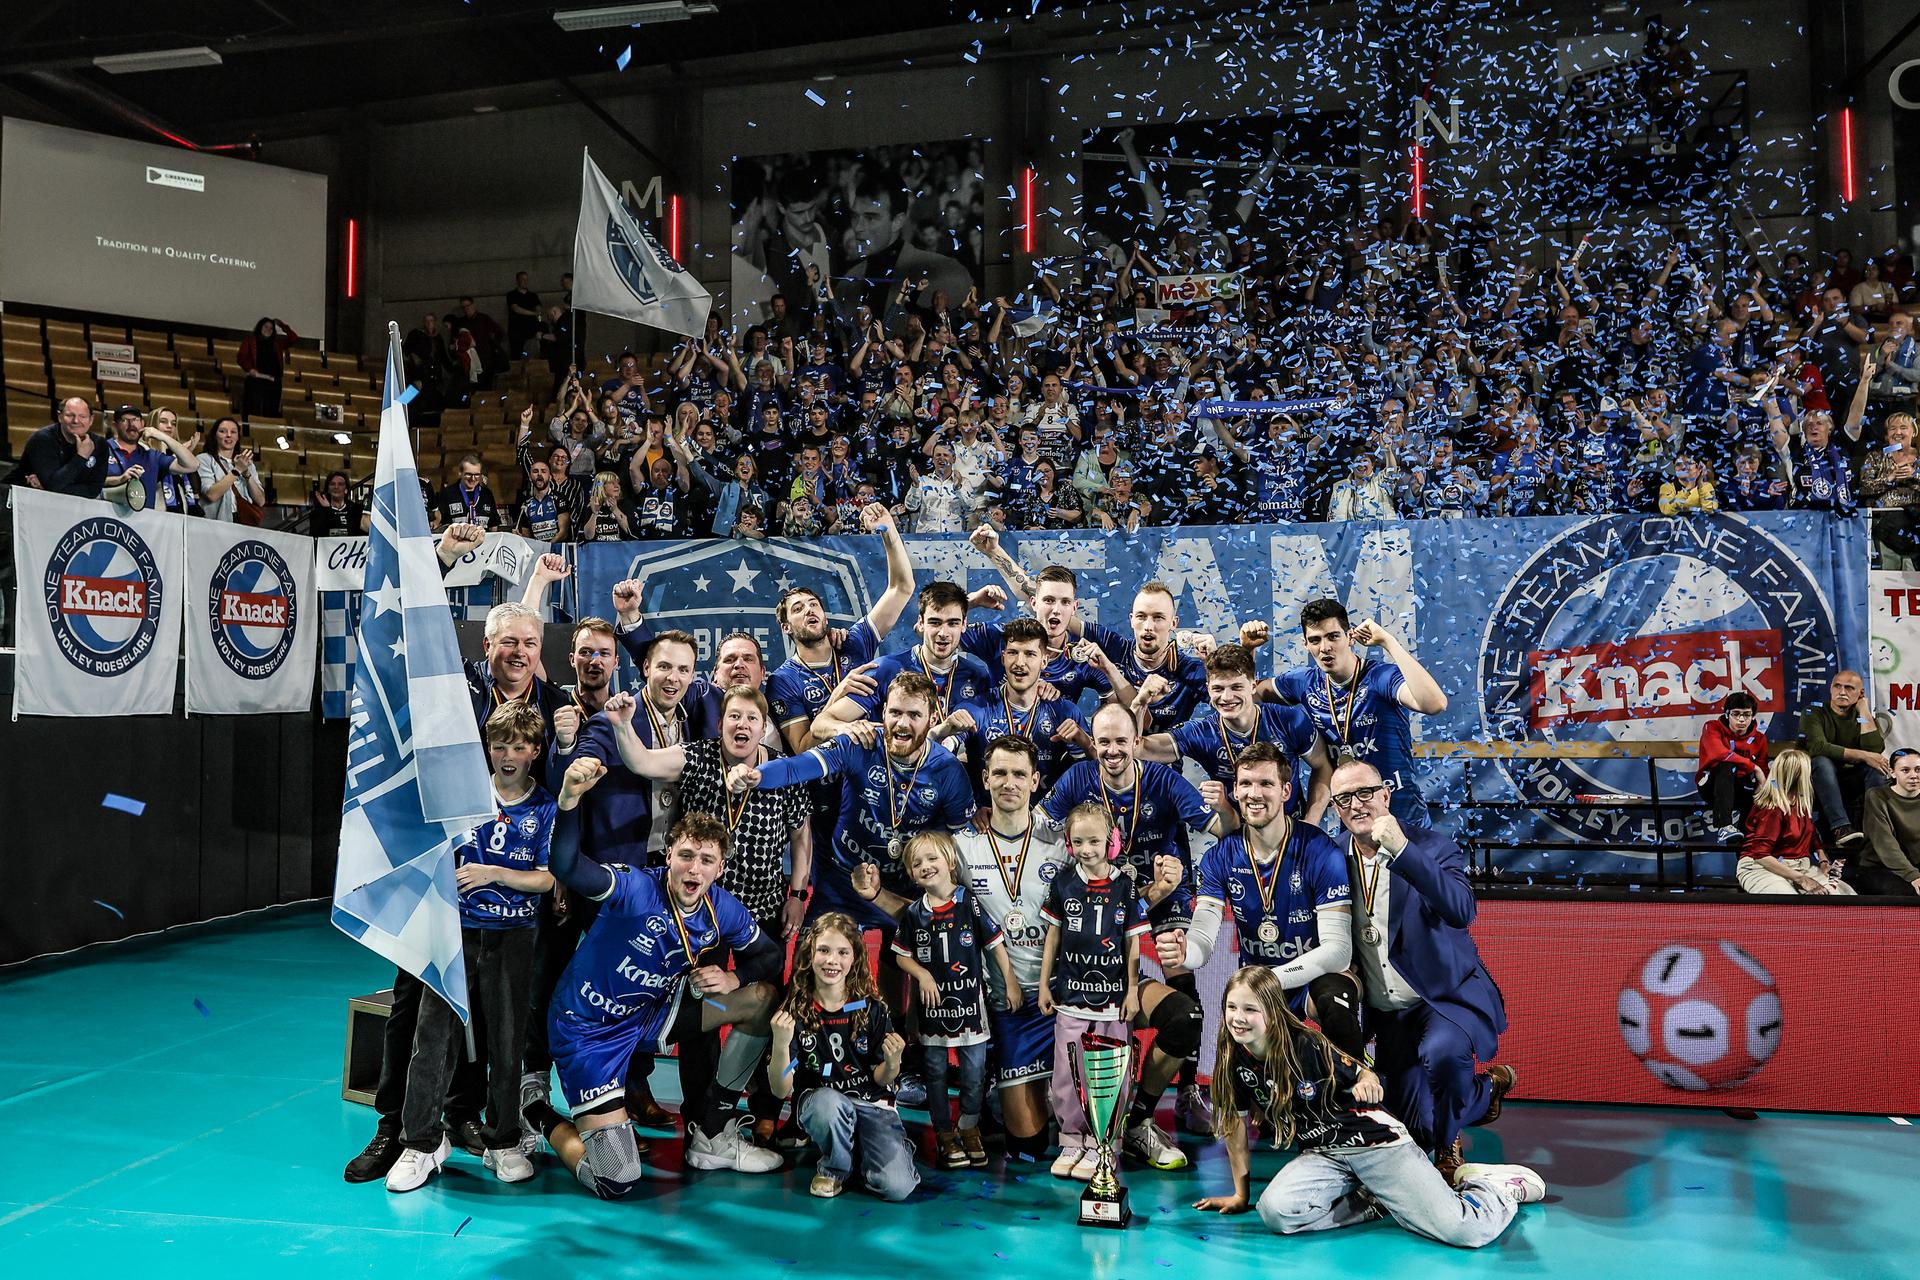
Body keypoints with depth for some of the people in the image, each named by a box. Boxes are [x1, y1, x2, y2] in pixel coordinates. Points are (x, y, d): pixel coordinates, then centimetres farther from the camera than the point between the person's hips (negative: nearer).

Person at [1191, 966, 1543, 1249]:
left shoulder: (1307, 1046, -17)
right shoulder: (1234, 1059, -5)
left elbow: (1364, 1077, -3)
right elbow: (1235, 1124, 5)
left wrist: (1368, 1085, -26)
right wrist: (1241, 1194, 9)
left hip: (1374, 1141, -5)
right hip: (1322, 1155, 5)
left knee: (1466, 1231, -22)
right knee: (1274, 1212, -28)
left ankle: (1500, 1186, 17)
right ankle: (1377, 1202, 0)